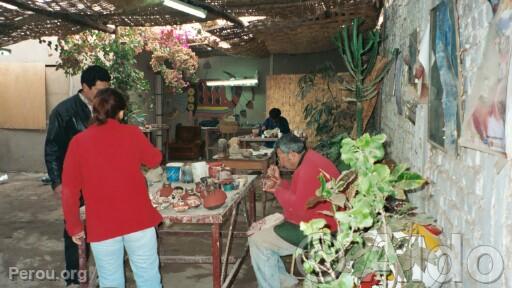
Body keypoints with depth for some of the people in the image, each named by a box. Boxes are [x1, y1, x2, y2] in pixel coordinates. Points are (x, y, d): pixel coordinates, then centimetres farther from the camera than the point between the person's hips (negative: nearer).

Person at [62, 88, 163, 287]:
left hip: (101, 225, 0)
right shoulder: (132, 134, -5)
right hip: (138, 219, 0)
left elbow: (69, 191, -2)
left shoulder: (78, 142, -5)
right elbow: (155, 160, 14)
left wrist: (74, 226, 9)